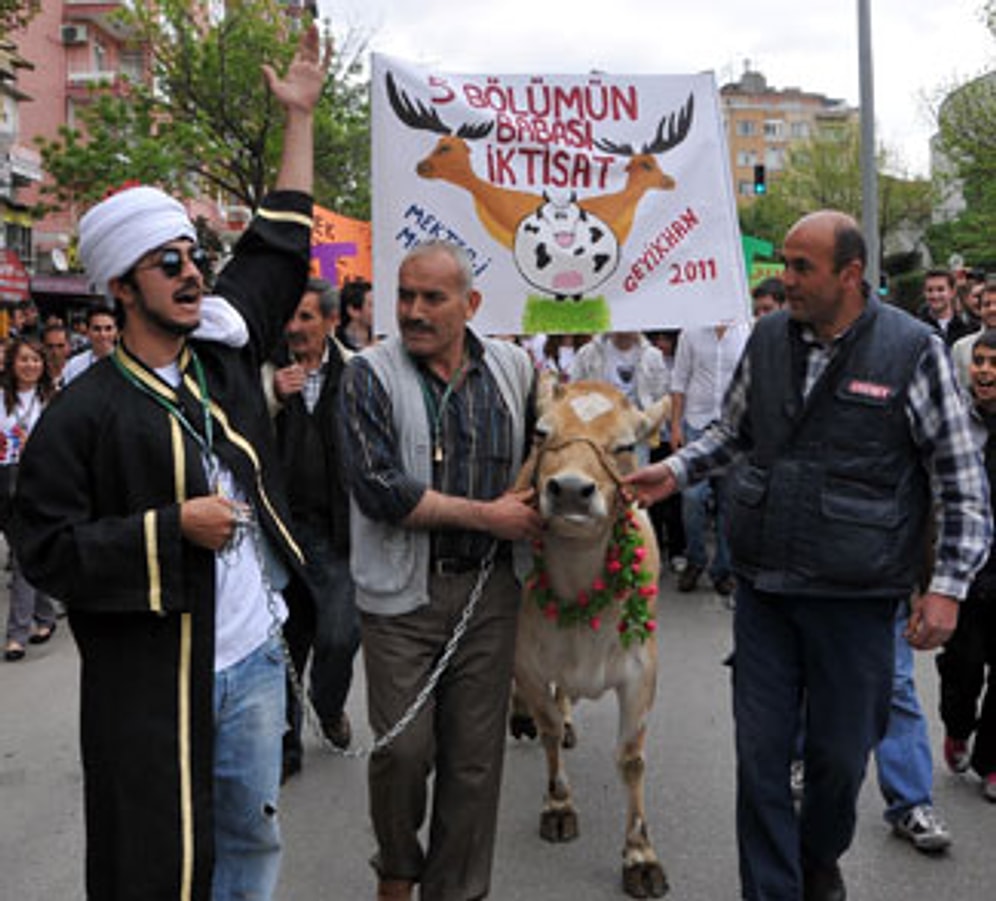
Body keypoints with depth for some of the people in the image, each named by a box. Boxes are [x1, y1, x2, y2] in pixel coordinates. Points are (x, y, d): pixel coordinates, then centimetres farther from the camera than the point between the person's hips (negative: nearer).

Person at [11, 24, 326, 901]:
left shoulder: (226, 358, 6)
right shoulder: (84, 410, -10)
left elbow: (276, 252, 15)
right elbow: (47, 548, -11)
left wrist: (299, 116, 18)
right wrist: (173, 525, -18)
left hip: (255, 658, 6)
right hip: (153, 682, -6)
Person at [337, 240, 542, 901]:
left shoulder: (514, 367, 6)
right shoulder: (371, 376, -6)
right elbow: (379, 490, -15)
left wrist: (530, 497, 3)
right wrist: (486, 514, -13)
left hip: (489, 591, 3)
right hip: (402, 592, -3)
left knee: (476, 754, 8)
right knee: (403, 748, 0)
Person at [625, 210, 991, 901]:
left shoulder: (914, 350, -10)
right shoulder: (767, 339, 3)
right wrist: (676, 471, 3)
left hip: (856, 598, -3)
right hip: (764, 587, 3)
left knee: (840, 755, 14)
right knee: (760, 752, 8)